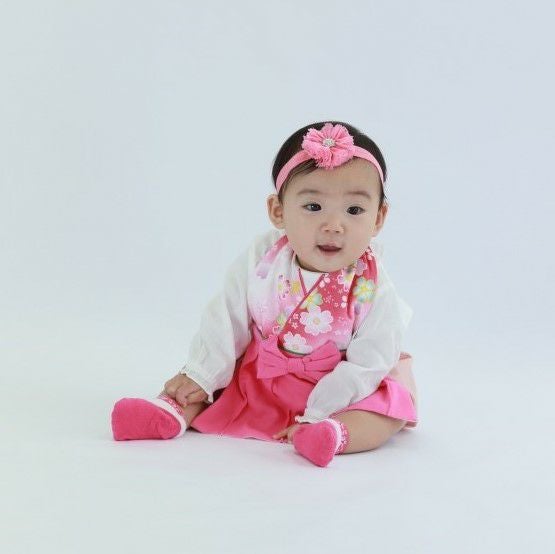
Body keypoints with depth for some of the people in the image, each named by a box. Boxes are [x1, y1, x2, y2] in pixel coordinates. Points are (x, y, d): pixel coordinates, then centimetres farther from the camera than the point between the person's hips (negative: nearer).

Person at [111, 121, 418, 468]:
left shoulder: (374, 292, -22)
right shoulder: (261, 260, -14)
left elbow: (367, 365, -21)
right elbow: (228, 320, -6)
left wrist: (317, 415, -27)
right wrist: (200, 377, -9)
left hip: (336, 390, -3)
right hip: (256, 375, 3)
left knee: (392, 409, -27)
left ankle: (335, 433, -47)